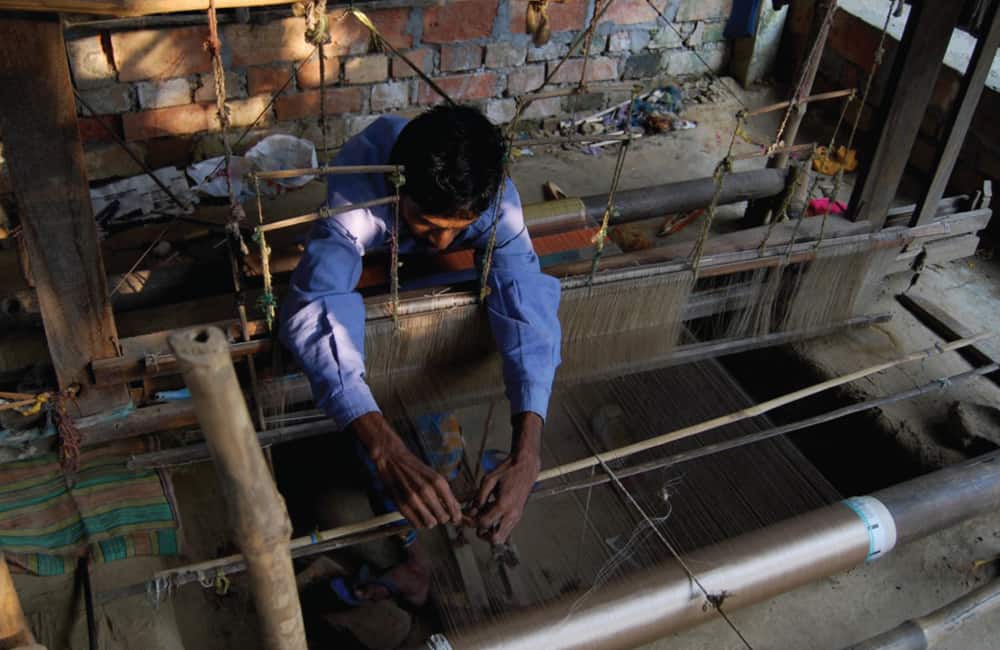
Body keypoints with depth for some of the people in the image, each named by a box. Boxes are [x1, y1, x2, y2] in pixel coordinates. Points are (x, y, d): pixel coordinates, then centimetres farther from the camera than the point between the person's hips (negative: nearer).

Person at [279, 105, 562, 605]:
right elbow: (311, 312, -56)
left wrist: (526, 454, -59)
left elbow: (527, 309, -45)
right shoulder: (356, 190, -45)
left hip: (447, 272, 2)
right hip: (364, 260, -1)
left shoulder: (494, 195, -38)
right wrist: (386, 450, -67)